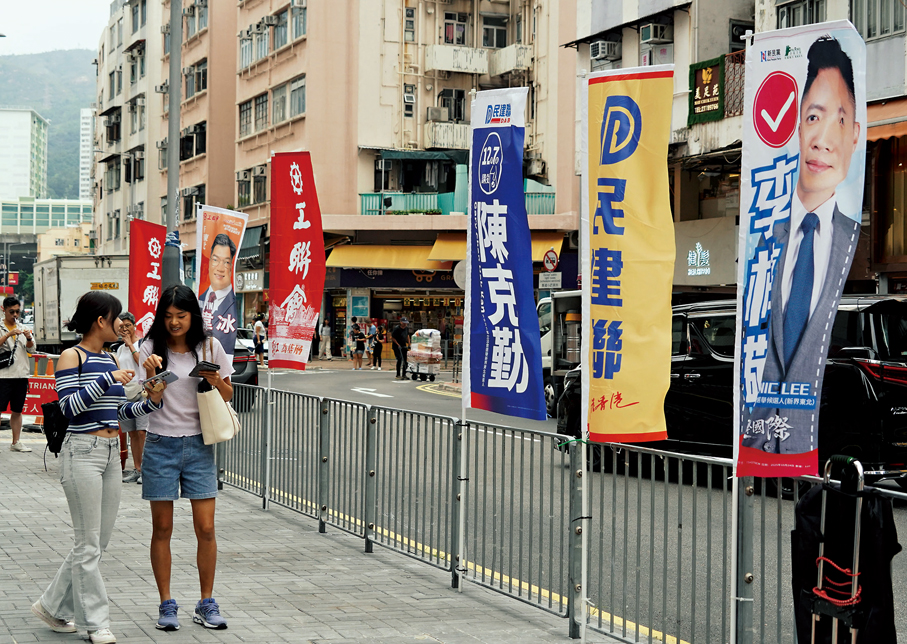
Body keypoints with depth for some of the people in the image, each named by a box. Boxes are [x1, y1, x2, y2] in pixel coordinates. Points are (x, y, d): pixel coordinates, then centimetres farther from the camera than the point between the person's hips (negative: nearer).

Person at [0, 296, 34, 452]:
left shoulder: (23, 328, 14)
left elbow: (31, 348, 8)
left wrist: (29, 338, -12)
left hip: (21, 374, 5)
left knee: (17, 410, 9)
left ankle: (16, 442, 14)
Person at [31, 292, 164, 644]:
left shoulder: (111, 359, 15)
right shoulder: (72, 357, -7)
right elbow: (70, 407, -17)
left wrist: (151, 402, 3)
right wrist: (107, 379, -20)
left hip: (111, 453, 8)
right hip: (82, 453, -8)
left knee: (98, 541, 10)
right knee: (87, 543, -3)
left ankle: (54, 605, 24)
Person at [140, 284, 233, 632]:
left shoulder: (209, 346, 2)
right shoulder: (152, 348, -2)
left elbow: (228, 395, 10)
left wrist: (216, 381, -11)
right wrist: (151, 375, -24)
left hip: (198, 445, 1)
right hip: (161, 444, -1)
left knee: (206, 528, -1)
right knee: (162, 528, 4)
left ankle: (207, 604, 10)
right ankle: (166, 605, 13)